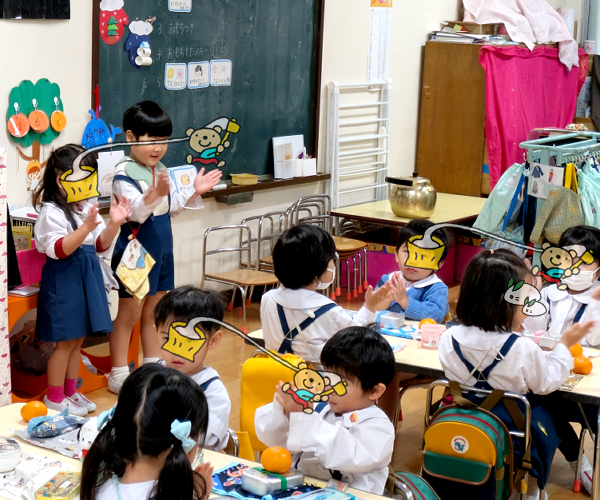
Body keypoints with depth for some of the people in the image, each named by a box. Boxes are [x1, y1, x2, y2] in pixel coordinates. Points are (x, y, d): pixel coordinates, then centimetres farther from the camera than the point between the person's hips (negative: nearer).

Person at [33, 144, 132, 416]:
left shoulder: (87, 208, 10)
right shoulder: (52, 212, -15)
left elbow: (101, 246, 12)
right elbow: (59, 250, -23)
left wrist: (114, 223, -5)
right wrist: (86, 227, -32)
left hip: (86, 279, 8)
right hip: (63, 280, -8)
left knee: (77, 339, 15)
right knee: (65, 341, -1)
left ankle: (70, 391, 26)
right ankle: (54, 397, 13)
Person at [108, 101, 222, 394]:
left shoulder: (160, 170, 10)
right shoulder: (124, 174, -16)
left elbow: (171, 207, 18)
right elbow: (136, 212, -28)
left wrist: (194, 190, 7)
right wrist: (155, 194, -44)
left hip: (161, 249, 8)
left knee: (154, 311, 16)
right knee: (130, 312, 1)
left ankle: (153, 366, 29)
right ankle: (118, 374, 11)